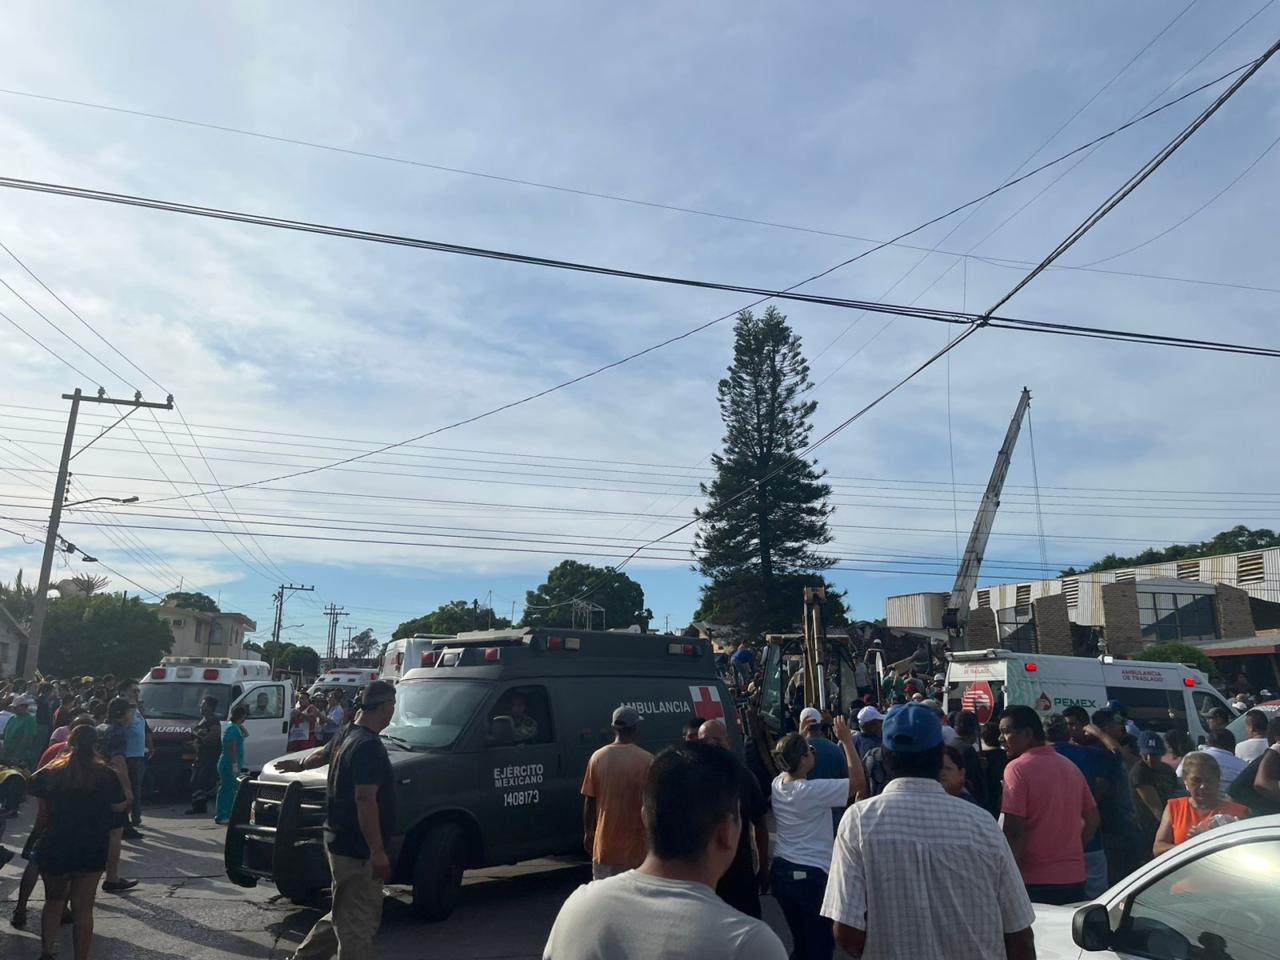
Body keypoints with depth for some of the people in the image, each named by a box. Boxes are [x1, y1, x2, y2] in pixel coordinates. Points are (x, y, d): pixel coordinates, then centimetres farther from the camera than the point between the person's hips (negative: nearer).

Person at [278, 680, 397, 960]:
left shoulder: (347, 735, 9)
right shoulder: (369, 746, -21)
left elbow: (322, 753, 30)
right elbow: (365, 800, -26)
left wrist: (299, 765, 52)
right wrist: (378, 850, -24)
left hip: (341, 841, 10)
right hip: (357, 849, -10)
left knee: (345, 916, 22)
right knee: (359, 922, -3)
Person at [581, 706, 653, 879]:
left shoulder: (597, 757, -3)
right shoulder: (647, 760, -12)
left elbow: (589, 801, 2)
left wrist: (588, 832, 15)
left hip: (604, 844, 3)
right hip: (635, 845, -3)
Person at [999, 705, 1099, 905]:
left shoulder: (1018, 768, -13)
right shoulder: (1070, 766, 10)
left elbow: (1014, 830, -17)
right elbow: (1092, 819, 16)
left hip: (1035, 881, -7)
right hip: (1074, 878, 7)